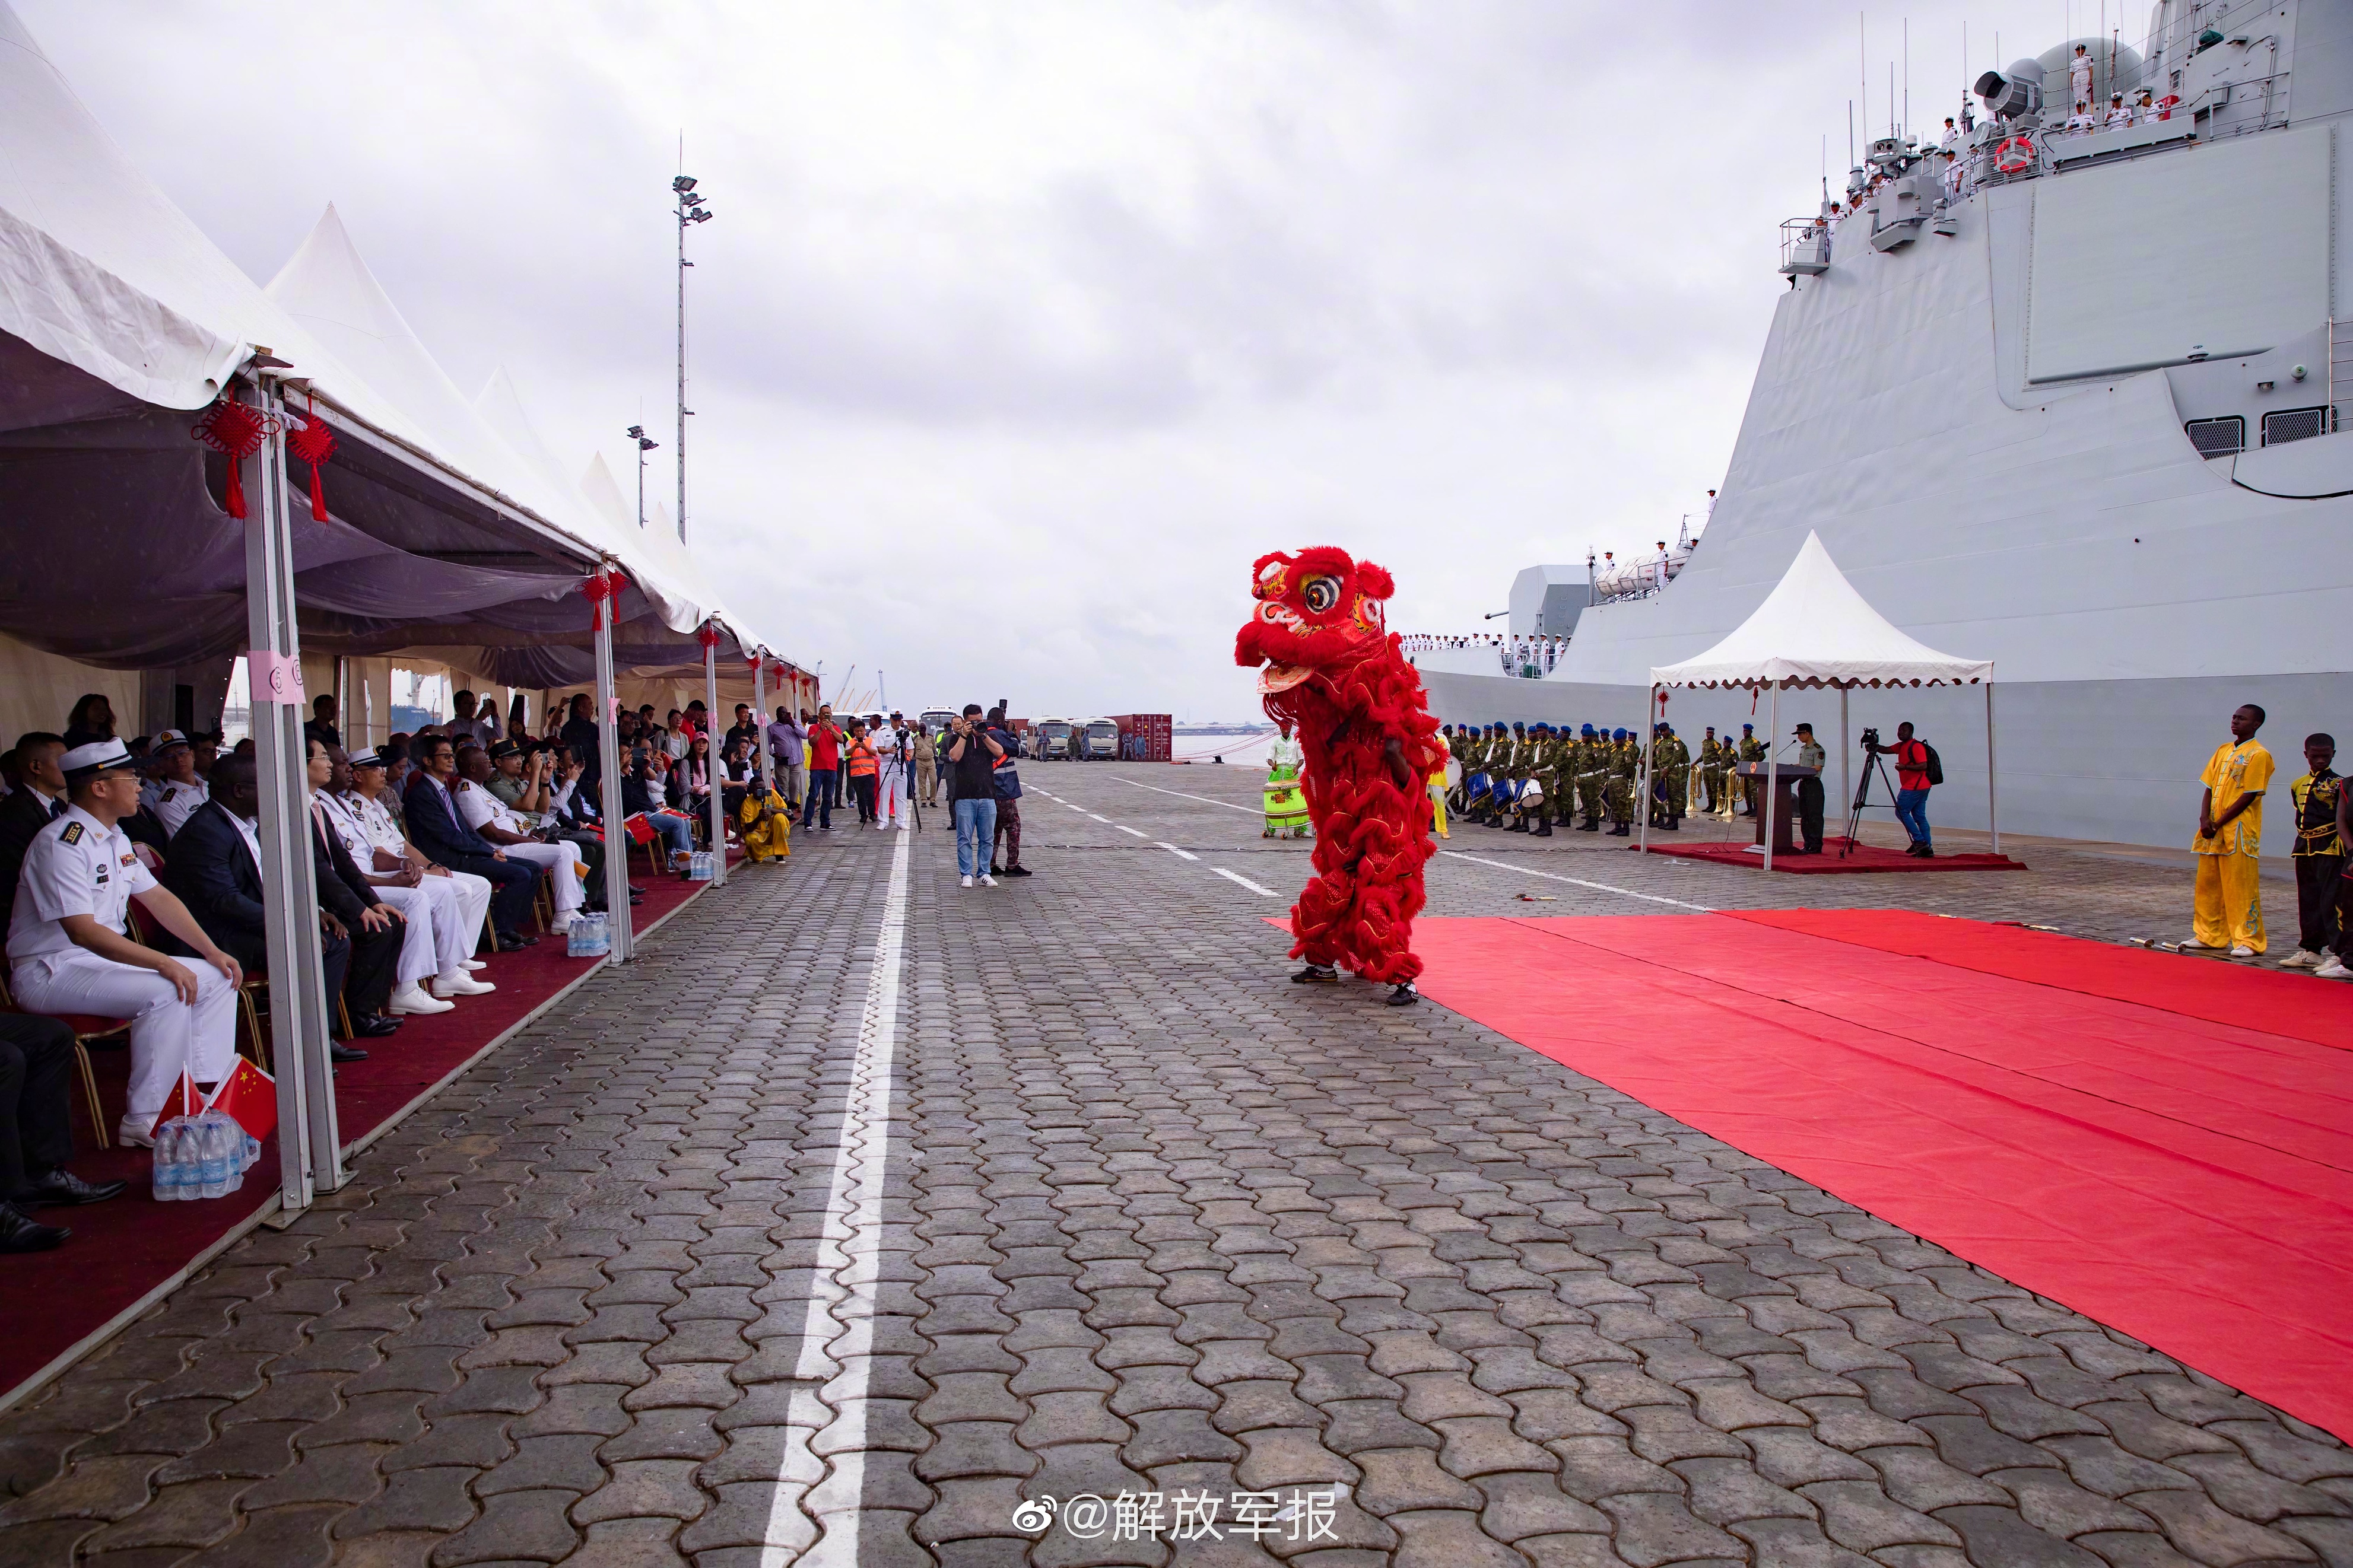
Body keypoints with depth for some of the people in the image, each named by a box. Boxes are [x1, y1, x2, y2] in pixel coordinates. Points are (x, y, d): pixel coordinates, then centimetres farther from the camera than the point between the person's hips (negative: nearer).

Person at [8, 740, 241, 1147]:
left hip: (107, 958, 10)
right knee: (166, 992, -30)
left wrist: (213, 952, 4)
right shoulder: (61, 843, -20)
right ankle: (143, 1122, -21)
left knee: (216, 979, 1)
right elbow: (83, 931, -28)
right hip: (51, 972, -10)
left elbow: (158, 897, 14)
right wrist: (164, 963, -33)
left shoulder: (115, 839, 11)